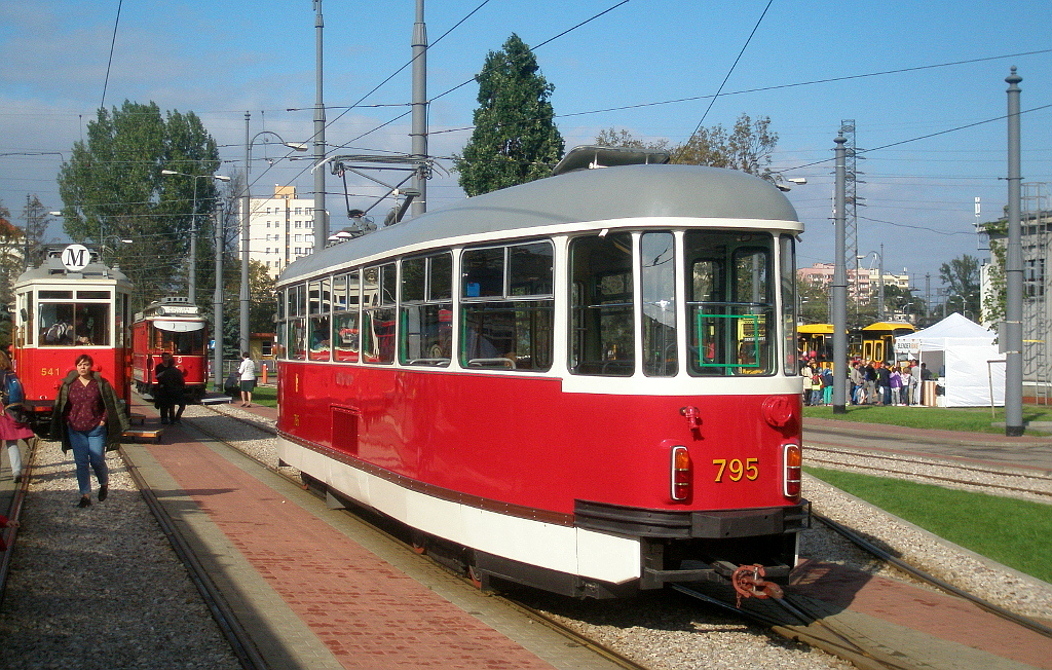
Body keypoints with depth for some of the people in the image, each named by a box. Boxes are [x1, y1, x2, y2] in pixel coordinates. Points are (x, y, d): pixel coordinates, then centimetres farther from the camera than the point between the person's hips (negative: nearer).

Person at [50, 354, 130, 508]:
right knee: (81, 463, 1)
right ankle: (85, 495, 7)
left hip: (96, 430, -2)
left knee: (97, 461, -2)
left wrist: (103, 420, -5)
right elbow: (62, 406, 13)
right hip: (76, 430, 2)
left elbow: (110, 404, 3)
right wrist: (68, 421, 2)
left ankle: (104, 484, 27)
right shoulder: (69, 384, 5)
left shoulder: (100, 383, 0)